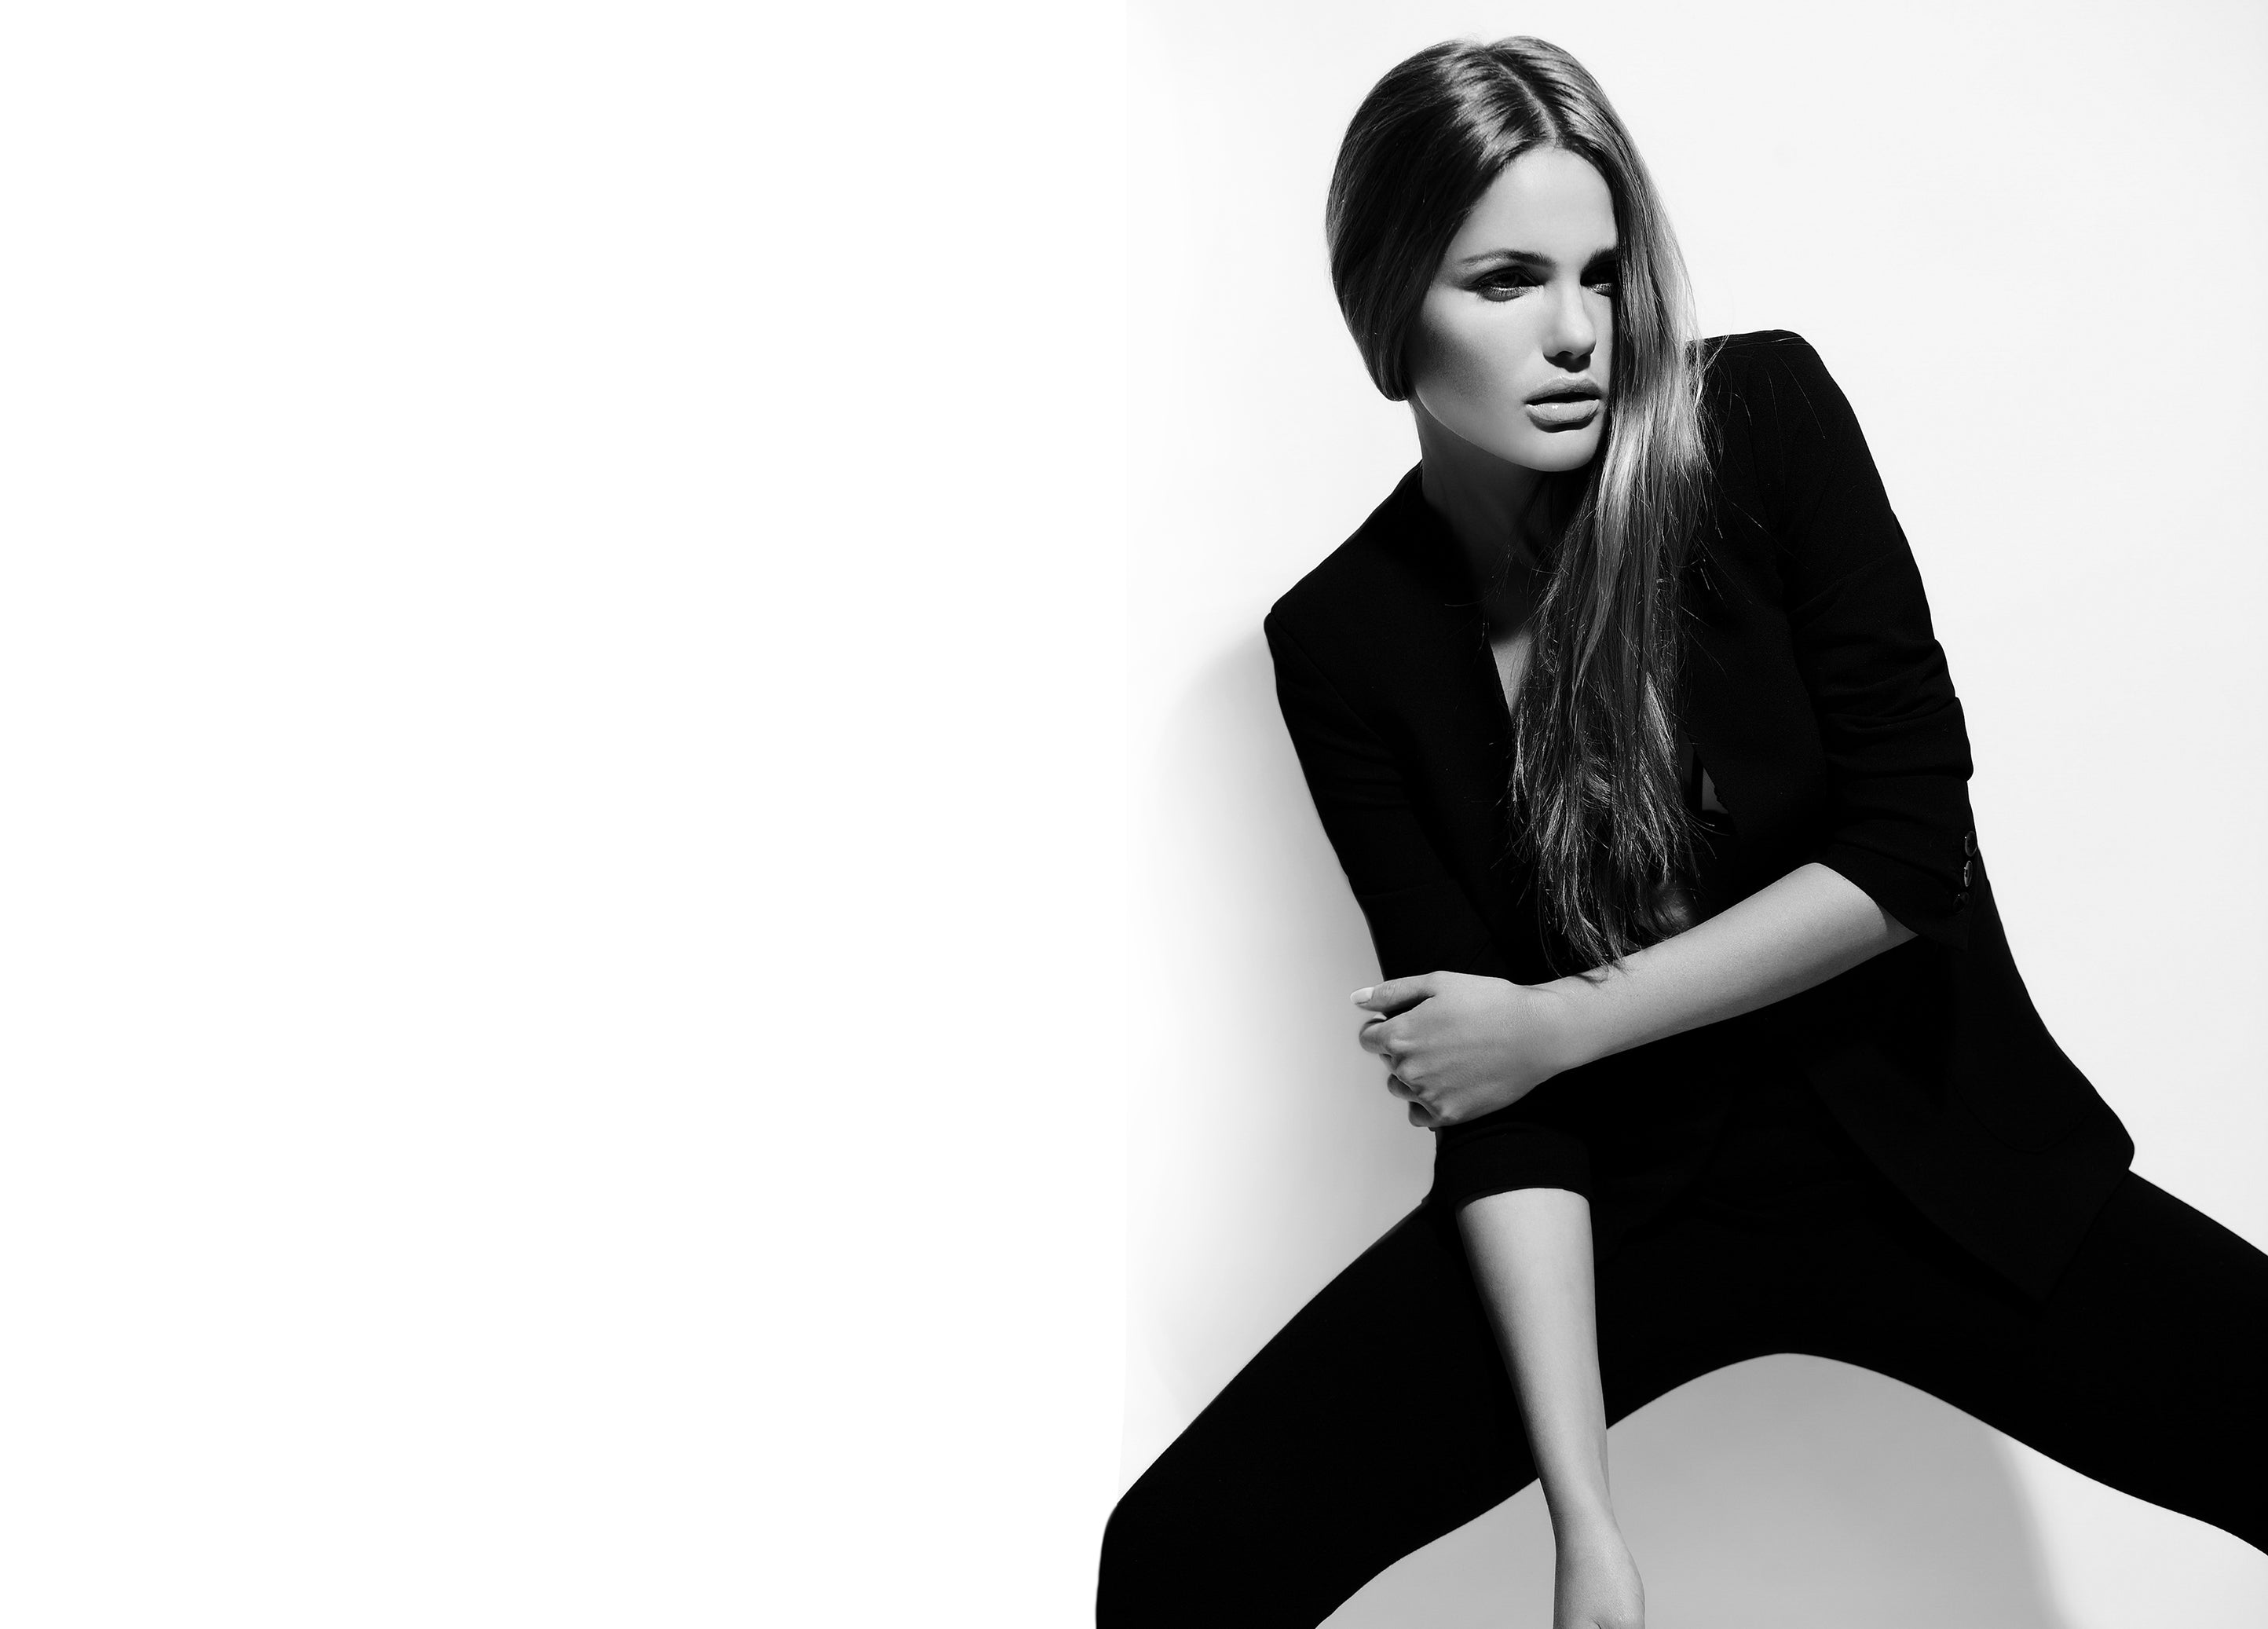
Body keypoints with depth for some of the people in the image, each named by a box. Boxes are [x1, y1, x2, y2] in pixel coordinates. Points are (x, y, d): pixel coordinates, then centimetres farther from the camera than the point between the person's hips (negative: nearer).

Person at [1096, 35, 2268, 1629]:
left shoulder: (1762, 419, -10)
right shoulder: (1346, 639, -8)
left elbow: (1911, 848, -12)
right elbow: (1493, 1093, -11)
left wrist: (1555, 1023, -12)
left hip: (1929, 1142, 1)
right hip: (1623, 1195, 0)